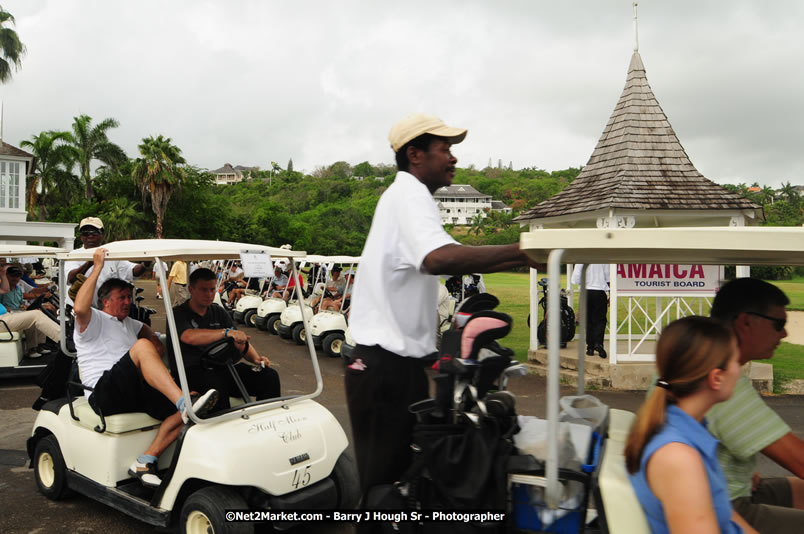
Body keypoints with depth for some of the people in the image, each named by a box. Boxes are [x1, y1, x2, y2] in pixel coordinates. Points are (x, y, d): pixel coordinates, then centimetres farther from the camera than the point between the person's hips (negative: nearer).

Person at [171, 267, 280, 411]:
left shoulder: (219, 313, 19)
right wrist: (226, 332, -30)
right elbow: (189, 337, -22)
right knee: (217, 384, -39)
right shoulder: (178, 314, 1)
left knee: (269, 376, -14)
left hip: (221, 367, 6)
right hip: (191, 371, -5)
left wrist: (256, 358, -5)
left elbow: (241, 342, 15)